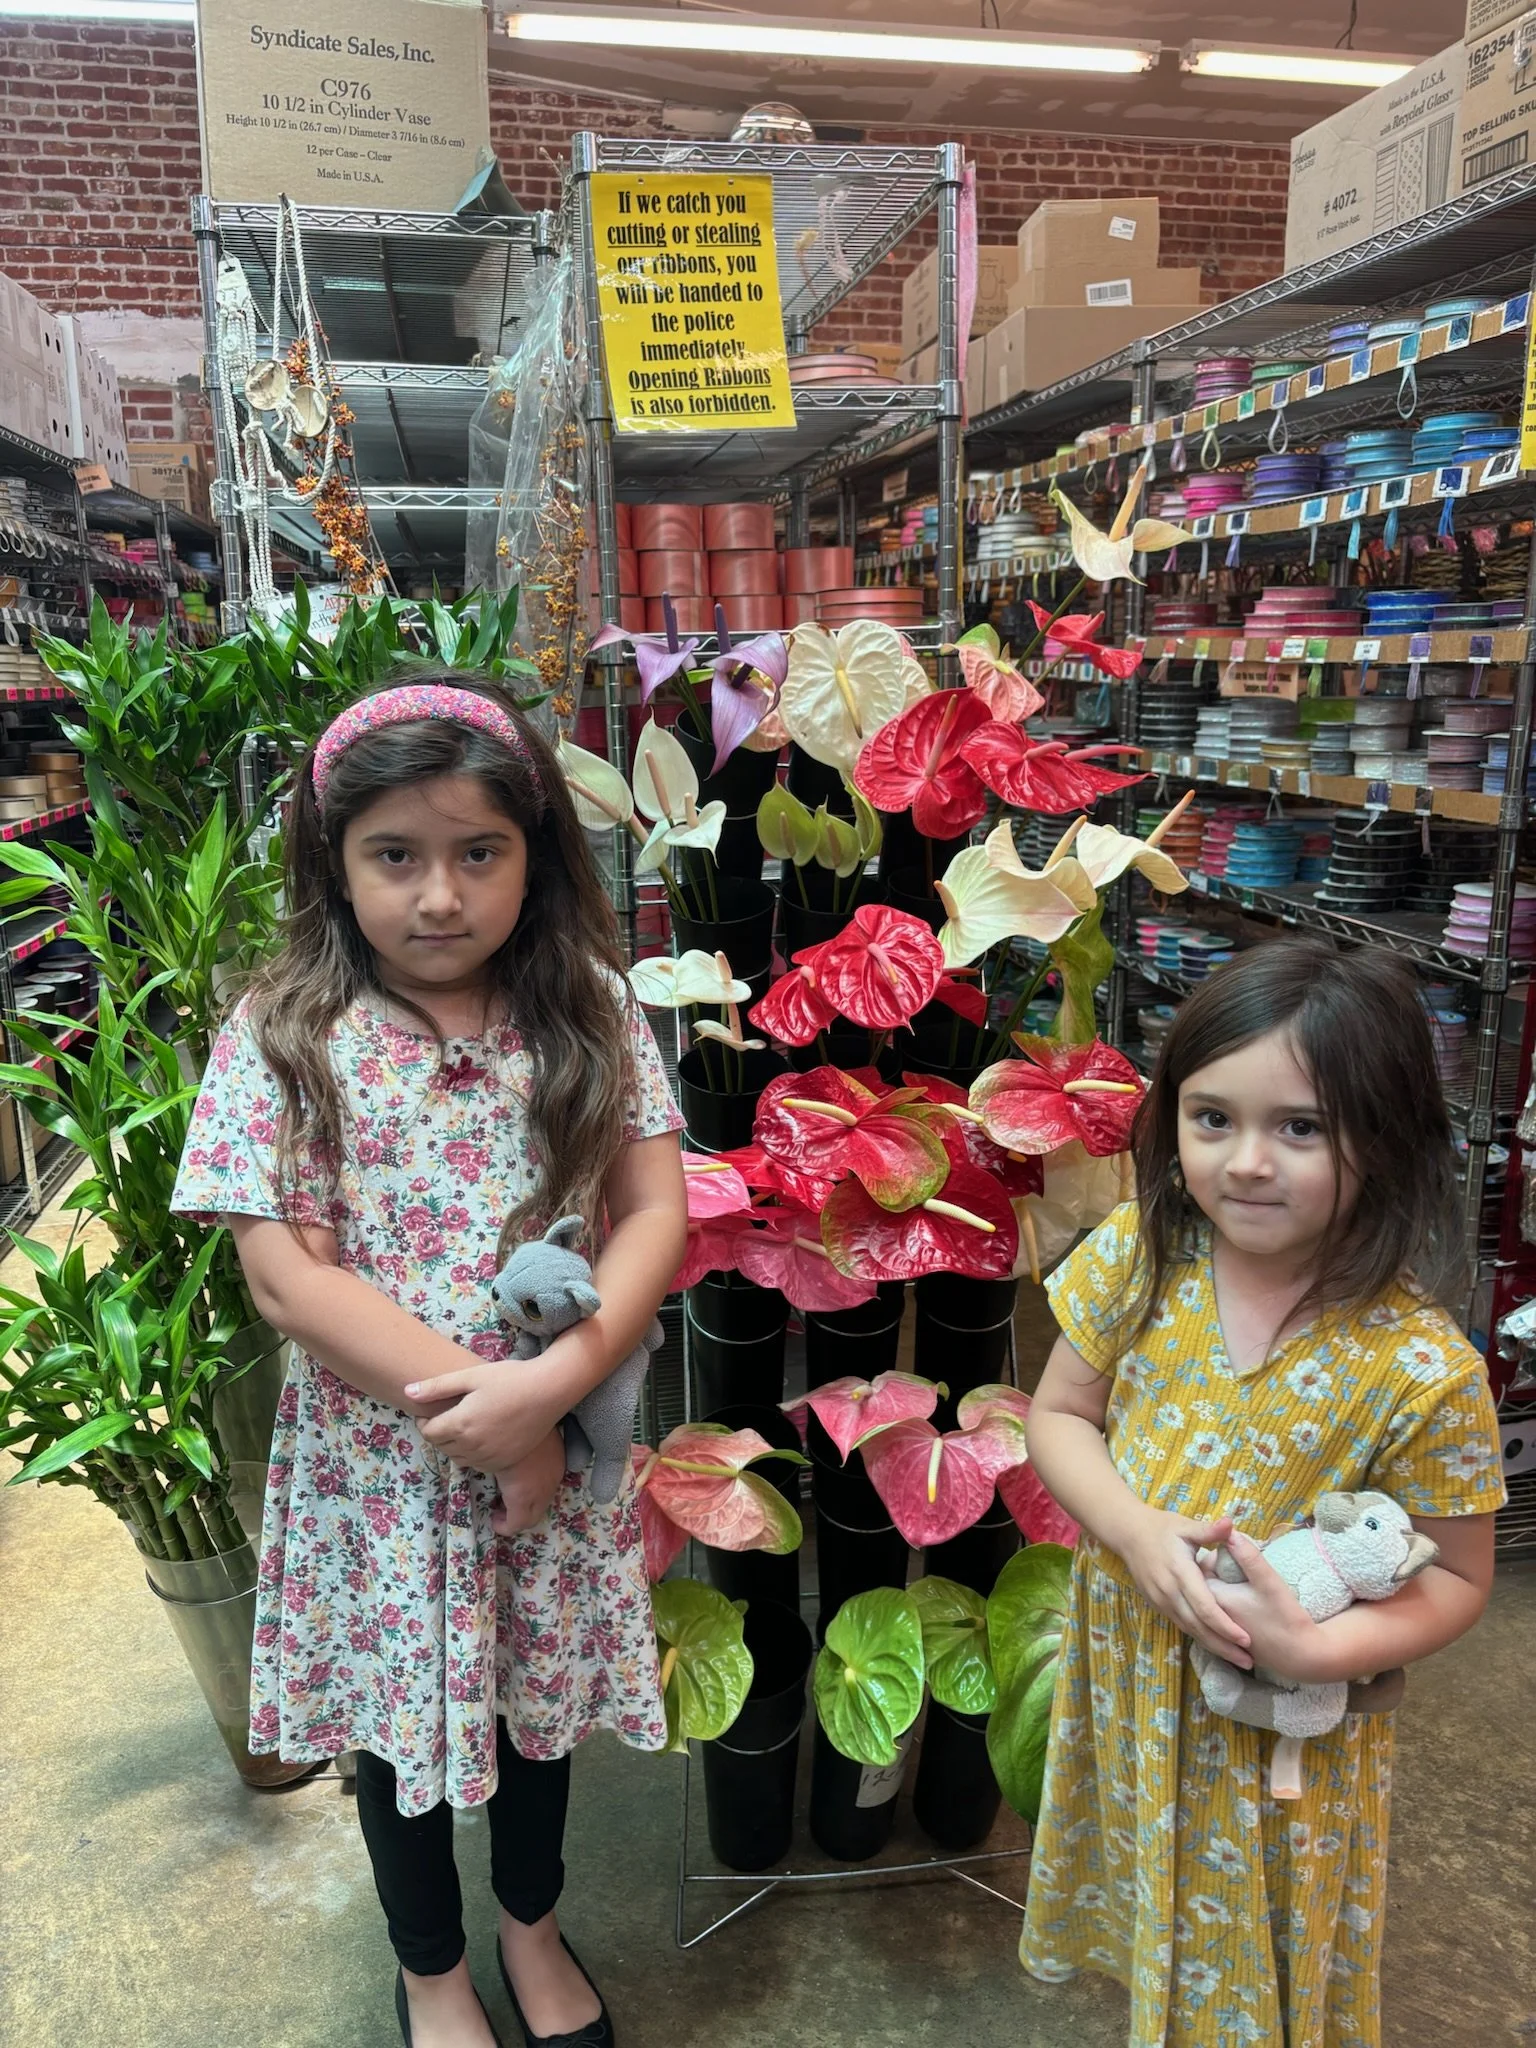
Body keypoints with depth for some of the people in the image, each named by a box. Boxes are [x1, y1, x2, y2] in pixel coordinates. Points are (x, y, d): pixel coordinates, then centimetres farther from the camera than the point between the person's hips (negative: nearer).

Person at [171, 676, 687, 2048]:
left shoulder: (589, 1011, -7)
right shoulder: (282, 1041, -13)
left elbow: (655, 1212, -9)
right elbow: (282, 1274, -16)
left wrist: (551, 1383, -22)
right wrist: (465, 1396, -19)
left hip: (561, 1443, 2)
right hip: (378, 1460, -1)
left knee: (543, 1698, 23)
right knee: (404, 1723, 20)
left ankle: (535, 1928, 53)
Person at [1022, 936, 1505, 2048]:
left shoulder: (1423, 1371, -24)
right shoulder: (1140, 1258, -15)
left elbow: (1456, 1581, -11)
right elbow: (1060, 1414, -4)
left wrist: (1326, 1648, -27)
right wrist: (1138, 1531, -21)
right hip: (1130, 1679, 3)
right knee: (1157, 1925, 28)